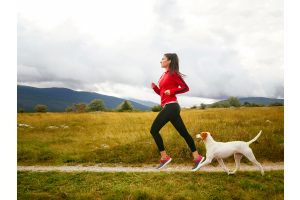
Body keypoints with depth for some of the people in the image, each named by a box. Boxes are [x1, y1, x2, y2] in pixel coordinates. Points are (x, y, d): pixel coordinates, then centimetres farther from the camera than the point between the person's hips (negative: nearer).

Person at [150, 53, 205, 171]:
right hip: (168, 107, 9)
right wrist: (154, 87, 6)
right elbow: (161, 93, 23)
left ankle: (164, 157, 1)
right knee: (183, 133, 8)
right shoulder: (163, 76, 20)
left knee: (154, 130, -6)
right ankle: (197, 157, 12)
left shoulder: (173, 73, -4)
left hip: (171, 106, -9)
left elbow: (186, 88, -5)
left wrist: (172, 91, -15)